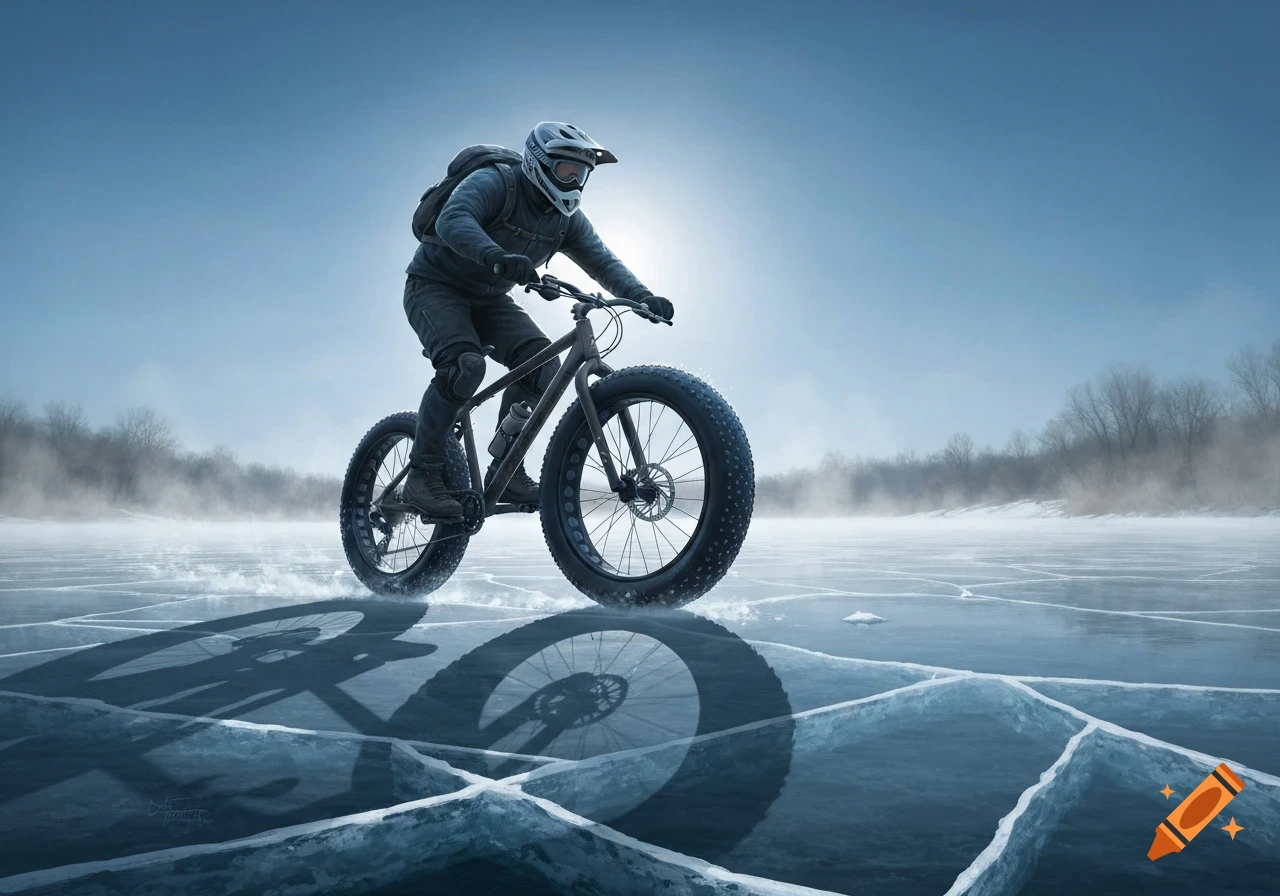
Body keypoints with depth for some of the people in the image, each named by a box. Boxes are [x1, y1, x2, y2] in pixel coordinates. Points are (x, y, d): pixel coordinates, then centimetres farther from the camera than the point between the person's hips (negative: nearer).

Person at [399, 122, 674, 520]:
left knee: (542, 362, -17)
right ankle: (422, 475, -21)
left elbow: (602, 261, -7)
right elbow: (452, 220, -38)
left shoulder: (567, 218, -1)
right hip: (435, 287, -6)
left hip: (488, 299, 6)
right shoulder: (494, 182, -20)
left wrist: (643, 297, -26)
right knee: (464, 365, -32)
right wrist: (496, 255, -58)